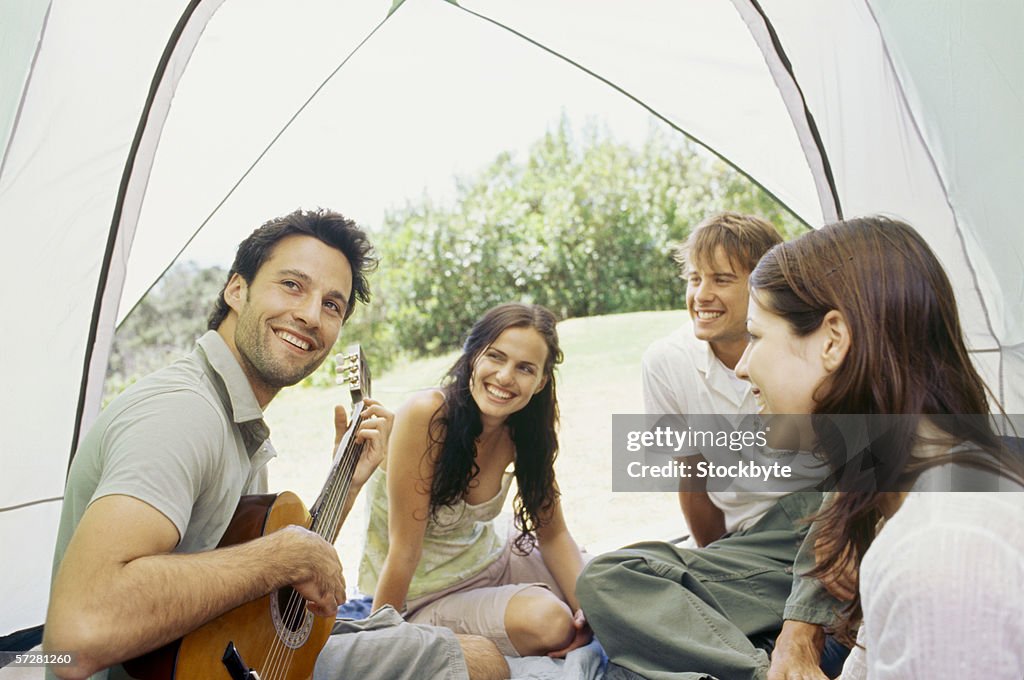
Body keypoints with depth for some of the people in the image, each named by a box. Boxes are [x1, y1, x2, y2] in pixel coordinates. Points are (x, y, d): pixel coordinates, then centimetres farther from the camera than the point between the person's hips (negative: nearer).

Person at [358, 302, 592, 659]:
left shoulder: (524, 431, -9)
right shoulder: (426, 416, -27)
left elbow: (553, 533, -3)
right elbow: (405, 551, -23)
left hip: (488, 561, 6)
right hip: (421, 594, -5)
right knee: (547, 620, -27)